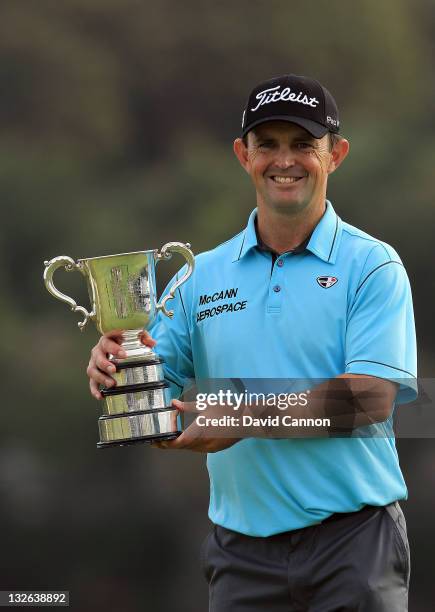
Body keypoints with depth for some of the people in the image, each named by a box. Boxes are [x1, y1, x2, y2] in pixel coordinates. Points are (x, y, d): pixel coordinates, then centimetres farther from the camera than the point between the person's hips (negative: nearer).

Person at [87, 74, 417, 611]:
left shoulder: (373, 267, -2)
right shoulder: (204, 275, 12)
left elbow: (371, 400, -14)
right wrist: (116, 362, -15)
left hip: (351, 540, -4)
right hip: (242, 543, 4)